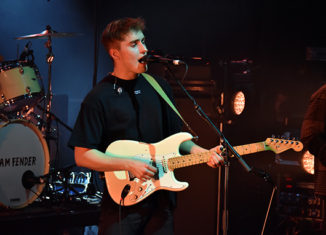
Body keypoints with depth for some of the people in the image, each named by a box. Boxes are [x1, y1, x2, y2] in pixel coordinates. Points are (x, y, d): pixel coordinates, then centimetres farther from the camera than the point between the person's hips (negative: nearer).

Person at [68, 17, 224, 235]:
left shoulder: (160, 87, 9)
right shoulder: (99, 98, -9)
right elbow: (82, 155, -11)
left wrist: (204, 153, 0)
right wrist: (129, 164, -18)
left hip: (162, 199, 5)